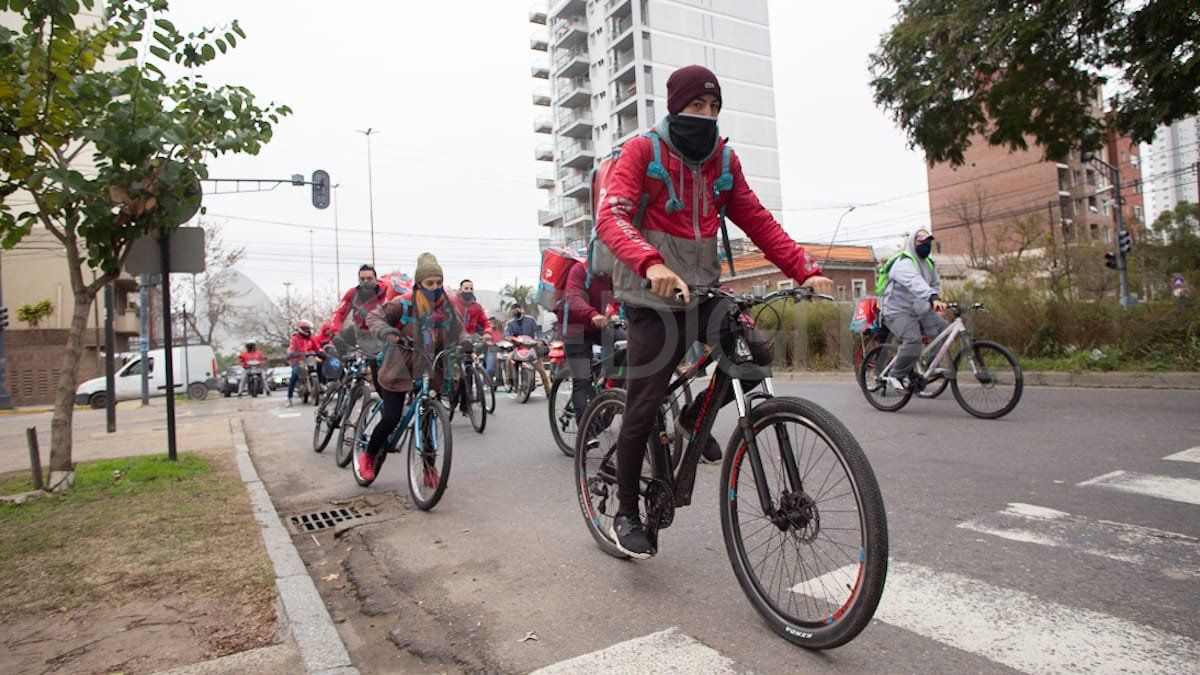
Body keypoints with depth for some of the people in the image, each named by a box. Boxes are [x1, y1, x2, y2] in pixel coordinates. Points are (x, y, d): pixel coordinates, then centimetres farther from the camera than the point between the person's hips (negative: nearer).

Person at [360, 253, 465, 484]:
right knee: (391, 419, -6)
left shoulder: (446, 307, 0)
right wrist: (385, 331, -34)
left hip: (429, 373, 4)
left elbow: (458, 331, 7)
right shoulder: (403, 304, -15)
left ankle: (429, 469, 17)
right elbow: (374, 317, -14)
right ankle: (368, 456, 21)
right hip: (399, 370, -4)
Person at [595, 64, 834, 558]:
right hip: (653, 299, -5)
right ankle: (626, 516, 18)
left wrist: (805, 270, -8)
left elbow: (757, 221, 6)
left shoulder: (724, 160, 10)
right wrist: (652, 264, -41)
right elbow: (611, 216, -21)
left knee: (756, 356, -14)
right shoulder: (643, 150, -7)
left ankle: (693, 417, 16)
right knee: (642, 410, -2)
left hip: (703, 291, 5)